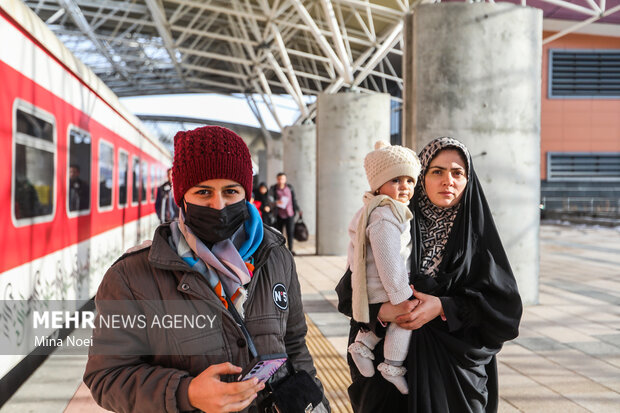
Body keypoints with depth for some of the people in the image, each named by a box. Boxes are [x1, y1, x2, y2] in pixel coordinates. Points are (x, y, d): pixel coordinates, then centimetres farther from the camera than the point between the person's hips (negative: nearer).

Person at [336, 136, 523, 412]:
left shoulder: (478, 234, 0)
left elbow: (505, 306, -7)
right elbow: (349, 291, -3)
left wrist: (443, 307, -19)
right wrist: (383, 311, -23)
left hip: (457, 370, 0)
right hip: (395, 364, 0)